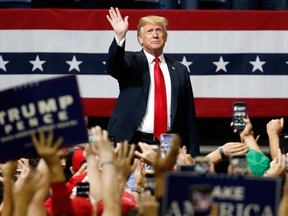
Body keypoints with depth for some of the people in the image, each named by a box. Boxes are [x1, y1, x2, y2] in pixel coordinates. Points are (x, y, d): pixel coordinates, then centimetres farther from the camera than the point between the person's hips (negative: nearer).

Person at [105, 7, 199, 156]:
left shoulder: (179, 70, 12)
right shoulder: (130, 62, 6)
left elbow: (189, 116, 12)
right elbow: (112, 67, -18)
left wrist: (192, 154, 8)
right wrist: (120, 37, -34)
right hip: (132, 143, -2)